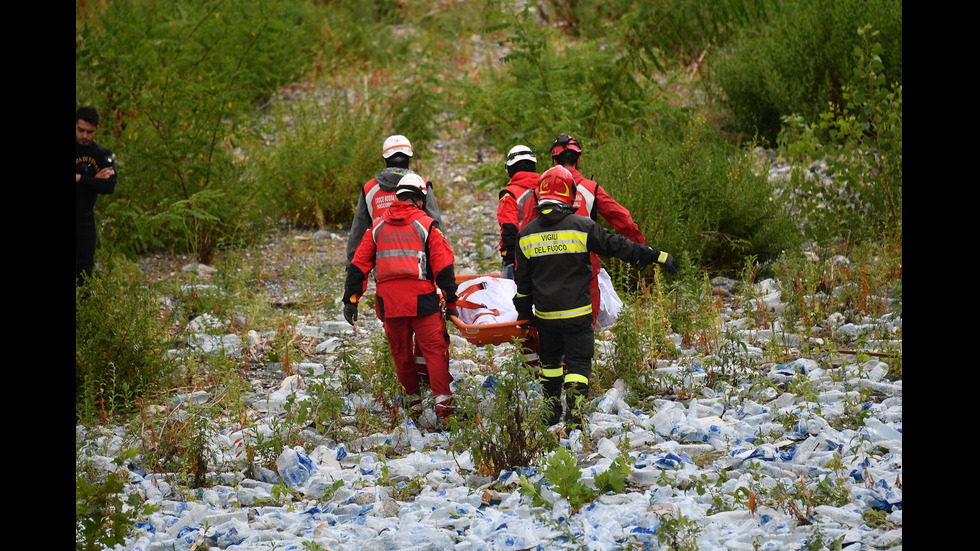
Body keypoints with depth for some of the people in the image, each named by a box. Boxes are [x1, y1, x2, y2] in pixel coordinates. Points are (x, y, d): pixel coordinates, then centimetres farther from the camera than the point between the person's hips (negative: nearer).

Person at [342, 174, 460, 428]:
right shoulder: (426, 225, 1)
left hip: (388, 303, 3)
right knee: (434, 351, -2)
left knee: (401, 354, 15)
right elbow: (444, 268, -2)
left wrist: (351, 300, 14)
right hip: (422, 301, -3)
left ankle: (413, 404, 23)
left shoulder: (378, 227, 12)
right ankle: (443, 403, -14)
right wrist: (451, 303, 3)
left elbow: (358, 265, 10)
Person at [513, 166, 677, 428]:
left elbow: (522, 279, 8)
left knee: (550, 360, 21)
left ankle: (551, 413, 27)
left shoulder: (526, 235, 1)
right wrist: (656, 256, 4)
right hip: (577, 313, -3)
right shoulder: (583, 227, -10)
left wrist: (524, 311, 20)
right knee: (578, 363, 1)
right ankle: (574, 417, -10)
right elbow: (617, 246, -5)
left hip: (545, 315, 4)